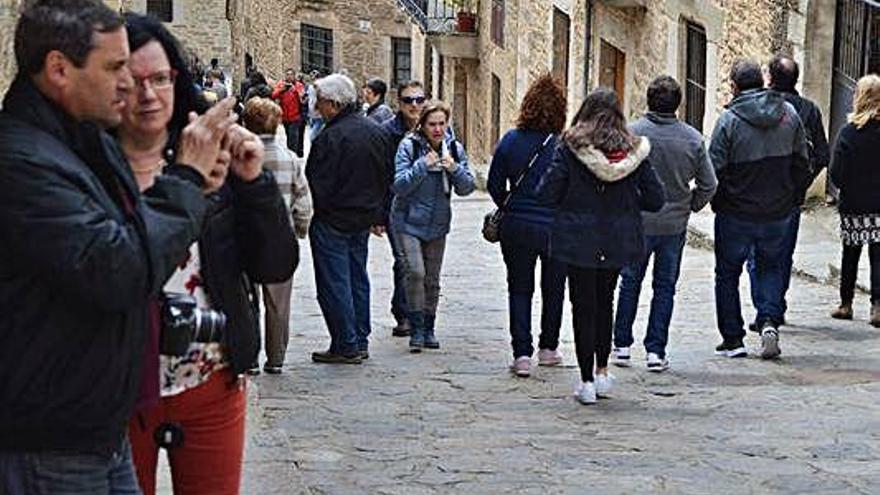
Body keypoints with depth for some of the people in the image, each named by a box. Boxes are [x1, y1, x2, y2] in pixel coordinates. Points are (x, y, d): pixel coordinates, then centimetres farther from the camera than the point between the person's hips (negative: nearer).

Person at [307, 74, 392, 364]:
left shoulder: (330, 137, -21)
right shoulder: (375, 132, 6)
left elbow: (317, 186, -21)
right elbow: (386, 178, 14)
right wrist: (377, 215, 21)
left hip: (333, 221, -8)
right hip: (364, 219, 8)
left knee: (334, 283, -1)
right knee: (358, 278, 16)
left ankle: (346, 346, 2)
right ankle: (360, 342, 22)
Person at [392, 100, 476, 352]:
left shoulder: (454, 149, 0)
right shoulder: (409, 146, -12)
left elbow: (467, 188, 0)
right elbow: (399, 186, -16)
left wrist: (455, 169, -19)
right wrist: (423, 165, -26)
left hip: (437, 224, 4)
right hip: (408, 222, -4)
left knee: (432, 279, 9)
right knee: (415, 272, -17)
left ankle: (428, 329, 23)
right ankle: (416, 329, -6)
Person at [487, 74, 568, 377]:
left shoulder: (511, 140, -6)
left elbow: (494, 185, -1)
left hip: (517, 227, 1)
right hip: (556, 228, -1)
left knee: (519, 290, 9)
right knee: (553, 289, 18)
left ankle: (522, 353, -1)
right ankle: (548, 348, 28)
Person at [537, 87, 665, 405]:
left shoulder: (570, 148, -10)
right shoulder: (634, 151, -3)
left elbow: (547, 194, -11)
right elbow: (655, 199, -1)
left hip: (578, 240, -3)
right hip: (619, 241, 3)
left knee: (583, 307, 5)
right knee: (604, 302, 20)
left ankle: (587, 381, 5)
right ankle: (602, 372, 23)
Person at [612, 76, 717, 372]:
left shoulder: (633, 133, -12)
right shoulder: (693, 139, -5)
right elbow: (709, 185, -1)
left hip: (638, 222, -1)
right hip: (675, 225, 1)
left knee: (630, 284, 14)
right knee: (665, 287, 10)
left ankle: (622, 345, 18)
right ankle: (655, 350, 8)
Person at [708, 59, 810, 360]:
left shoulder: (729, 120, -15)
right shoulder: (789, 114, -2)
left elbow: (715, 169, -14)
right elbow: (802, 164, 3)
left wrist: (718, 203, 2)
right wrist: (789, 198, 13)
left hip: (736, 214, -3)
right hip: (779, 213, 3)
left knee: (728, 273, 12)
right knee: (771, 267, 20)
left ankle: (732, 339, 13)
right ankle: (770, 321, -1)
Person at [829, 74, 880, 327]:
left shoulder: (848, 132, -11)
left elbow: (837, 173, -11)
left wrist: (849, 190, 8)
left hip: (853, 206, 0)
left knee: (850, 255, 14)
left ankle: (846, 304, 22)